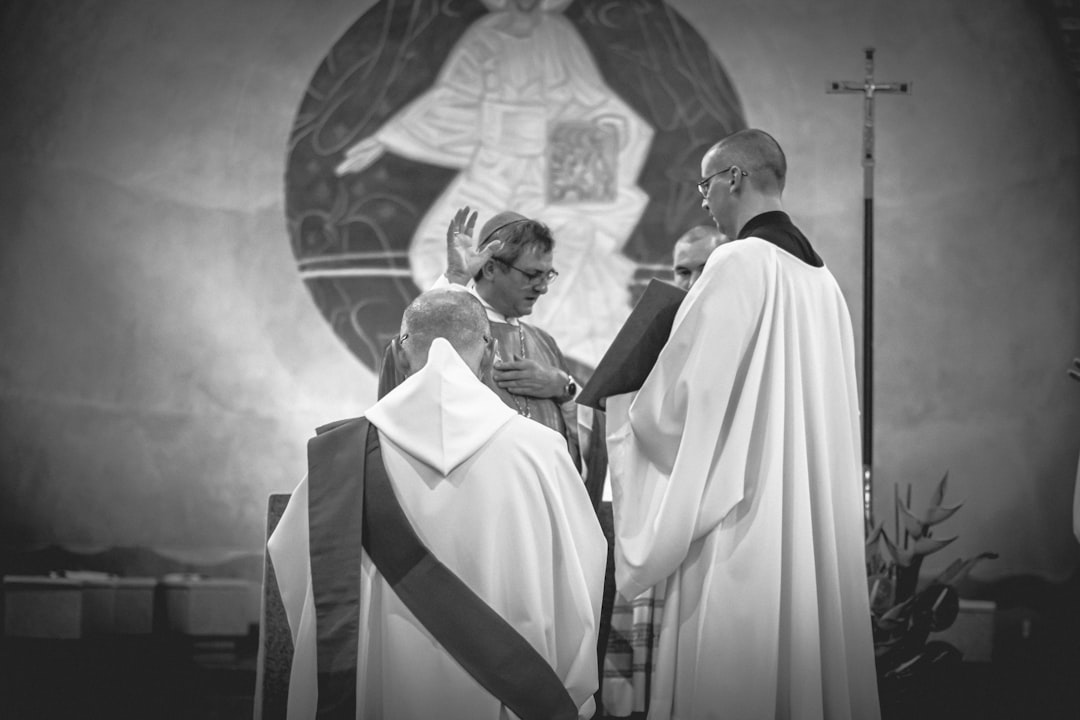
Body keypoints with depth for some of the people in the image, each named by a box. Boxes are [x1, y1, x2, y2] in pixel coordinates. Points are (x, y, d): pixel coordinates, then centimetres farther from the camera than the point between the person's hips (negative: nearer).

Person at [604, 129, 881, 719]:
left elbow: (680, 390, -12)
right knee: (806, 648, 11)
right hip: (817, 525, 8)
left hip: (742, 528, -8)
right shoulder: (822, 278, 12)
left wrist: (620, 420, 8)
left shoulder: (738, 264, -11)